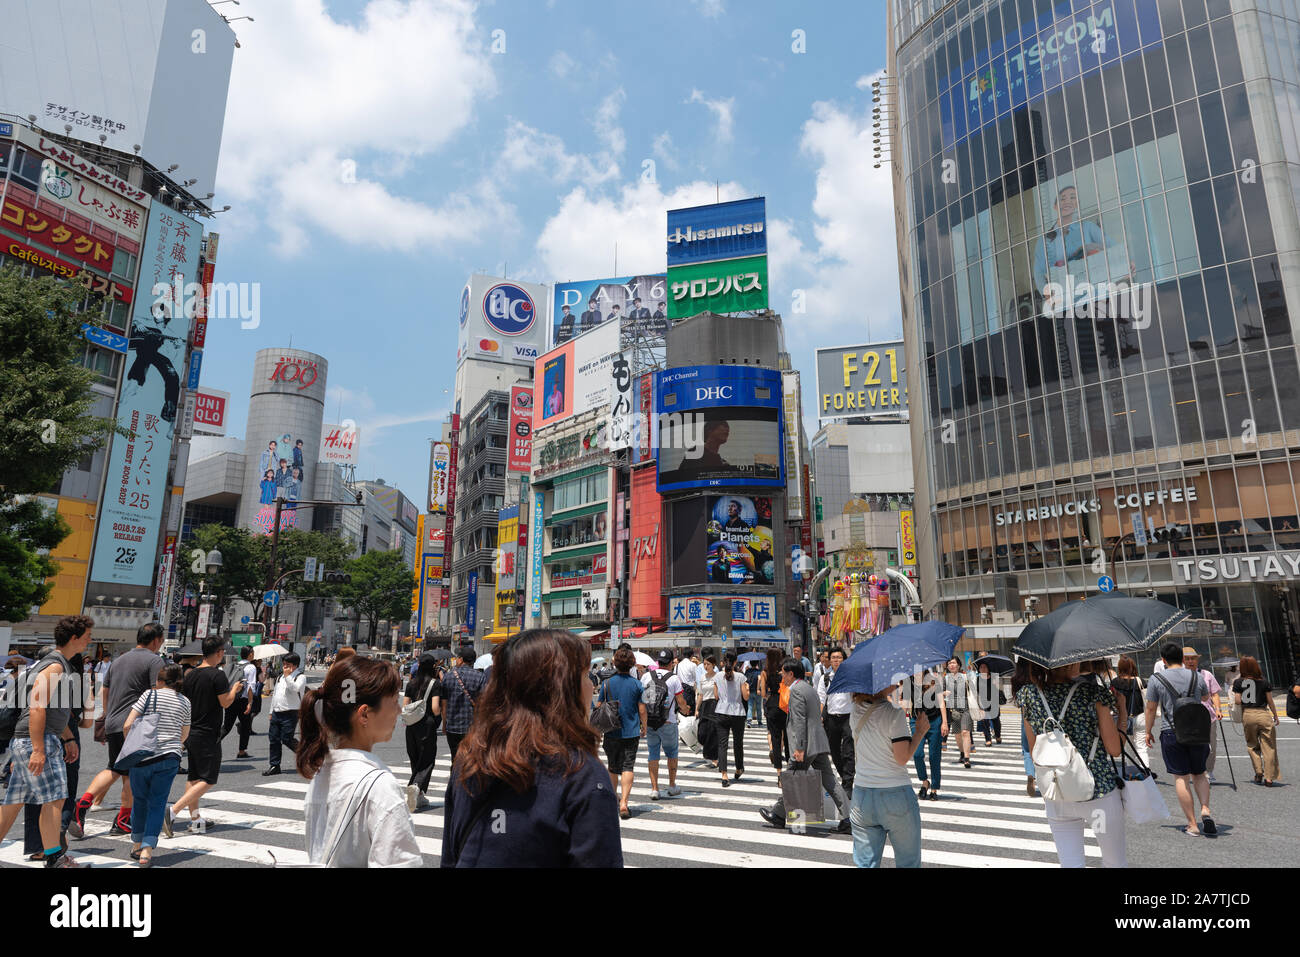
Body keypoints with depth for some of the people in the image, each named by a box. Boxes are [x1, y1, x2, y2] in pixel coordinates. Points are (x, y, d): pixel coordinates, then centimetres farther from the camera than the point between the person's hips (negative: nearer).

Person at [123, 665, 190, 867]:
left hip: (143, 757, -1)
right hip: (169, 758, 1)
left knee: (140, 799, 16)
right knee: (157, 803, 7)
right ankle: (147, 849, -3)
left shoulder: (149, 694, -2)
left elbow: (127, 725, -7)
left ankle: (136, 845, 29)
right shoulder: (185, 702, 8)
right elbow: (184, 735, 17)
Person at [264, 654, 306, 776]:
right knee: (273, 738, 6)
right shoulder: (281, 677, 17)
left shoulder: (301, 676, -5)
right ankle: (274, 766, 15)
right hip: (277, 713, 7)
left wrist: (287, 675, -18)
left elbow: (295, 688, -25)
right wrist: (272, 711, 22)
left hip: (290, 714, -7)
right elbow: (275, 694, 24)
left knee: (286, 739, -9)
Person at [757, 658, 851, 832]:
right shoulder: (810, 688, 17)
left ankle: (779, 814, 19)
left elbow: (800, 721, -19)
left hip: (807, 745, -9)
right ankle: (847, 819, 4)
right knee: (830, 781, 7)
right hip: (820, 744, 9)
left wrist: (799, 748, -20)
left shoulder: (796, 690, -12)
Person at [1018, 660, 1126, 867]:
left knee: (1070, 863, 12)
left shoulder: (1028, 696, -4)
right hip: (1100, 790, -2)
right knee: (1115, 862, 19)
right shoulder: (1093, 692, -14)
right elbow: (1114, 749, -7)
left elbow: (1035, 753, 5)